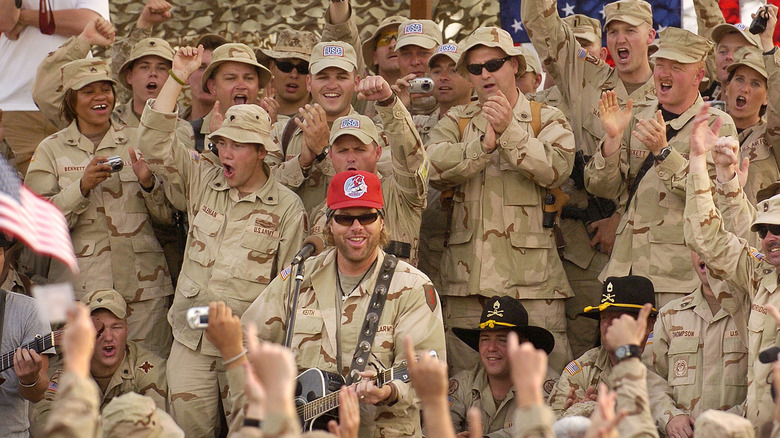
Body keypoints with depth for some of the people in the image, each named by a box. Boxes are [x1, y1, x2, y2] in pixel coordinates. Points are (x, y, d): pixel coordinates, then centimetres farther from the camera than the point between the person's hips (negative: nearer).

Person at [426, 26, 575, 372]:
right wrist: (483, 145, -15)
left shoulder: (547, 120, 10)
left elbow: (556, 169, -10)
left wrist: (509, 131, -16)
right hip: (468, 275, 2)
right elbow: (434, 167, -4)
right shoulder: (456, 121, 16)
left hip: (531, 277, -2)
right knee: (464, 375, 2)